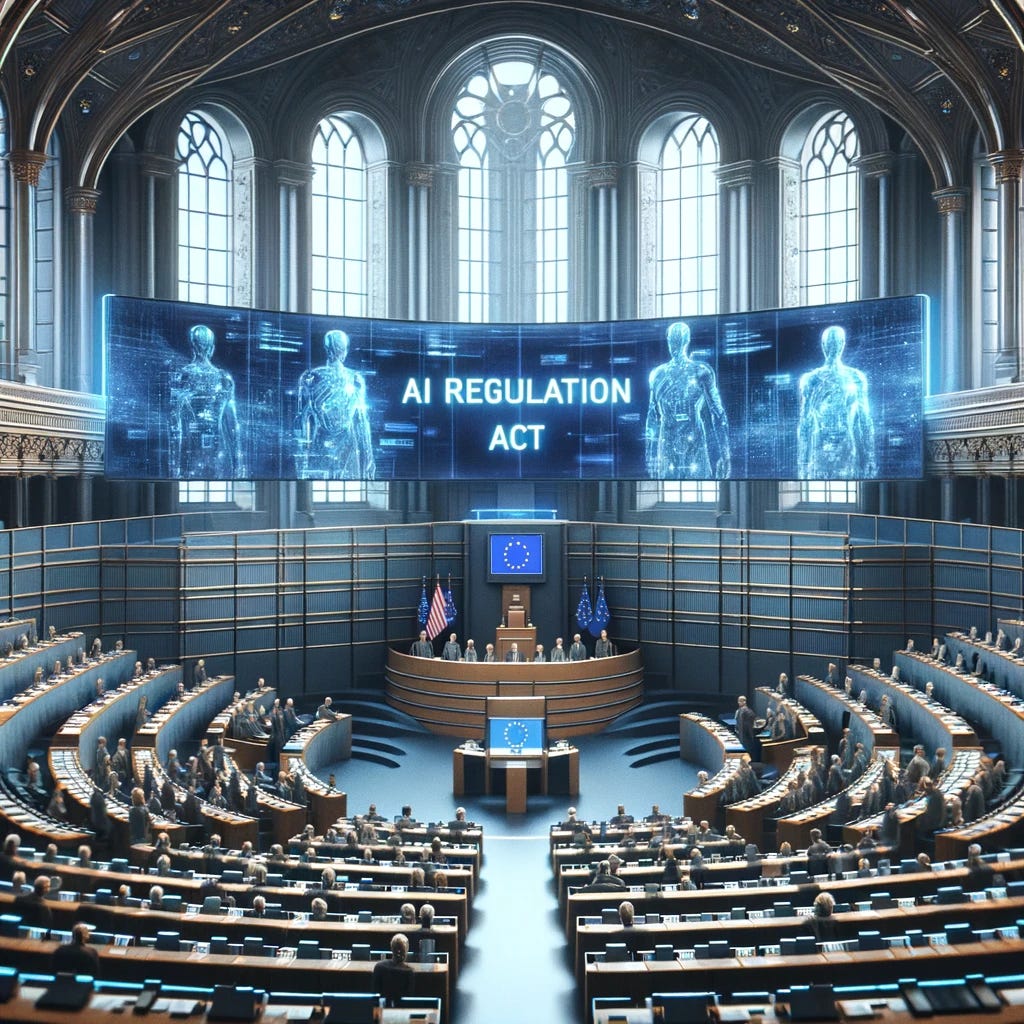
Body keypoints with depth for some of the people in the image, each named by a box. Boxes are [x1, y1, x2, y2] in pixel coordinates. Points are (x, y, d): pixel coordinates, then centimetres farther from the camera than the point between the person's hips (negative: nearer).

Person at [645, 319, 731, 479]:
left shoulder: (701, 372, -1)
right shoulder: (658, 374, 9)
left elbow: (718, 415, -2)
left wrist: (724, 455, -7)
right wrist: (650, 455, 11)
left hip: (695, 448, -3)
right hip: (667, 452, 3)